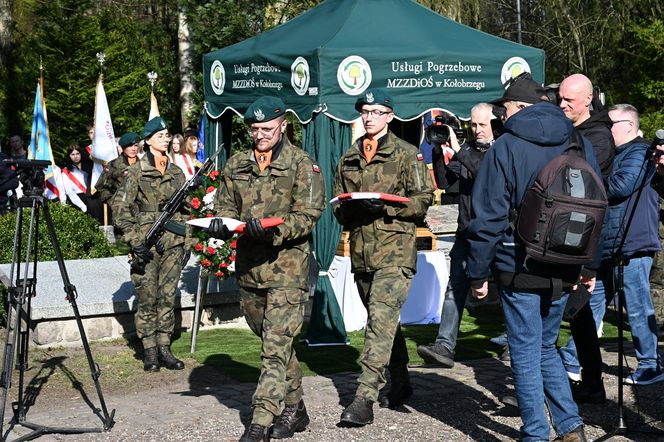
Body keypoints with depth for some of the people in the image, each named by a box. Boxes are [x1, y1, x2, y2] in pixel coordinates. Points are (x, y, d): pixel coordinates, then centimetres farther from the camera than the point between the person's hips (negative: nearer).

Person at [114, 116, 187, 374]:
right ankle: (149, 352, 7)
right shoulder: (136, 171, -3)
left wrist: (187, 239, 14)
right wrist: (134, 240, -13)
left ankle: (164, 348, 13)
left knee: (168, 297, 6)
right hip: (146, 243, -4)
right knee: (147, 299, 0)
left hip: (173, 243, 4)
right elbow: (121, 206, -6)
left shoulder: (176, 172, 12)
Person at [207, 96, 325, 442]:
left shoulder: (301, 164, -4)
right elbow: (226, 206, 16)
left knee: (276, 347, -11)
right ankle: (294, 409, 29)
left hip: (287, 266, -6)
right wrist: (220, 224, -7)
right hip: (248, 267, 6)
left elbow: (308, 215, -11)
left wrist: (274, 228, -27)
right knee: (276, 344, 16)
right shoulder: (236, 165, 11)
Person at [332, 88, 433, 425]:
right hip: (361, 251, 6)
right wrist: (350, 209, -5)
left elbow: (423, 201, -5)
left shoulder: (407, 154, 0)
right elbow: (338, 206, 18)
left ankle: (365, 397, -20)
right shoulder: (349, 159, 16)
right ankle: (400, 383, 32)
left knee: (381, 320, -16)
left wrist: (386, 206, -18)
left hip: (395, 250, -6)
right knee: (385, 321, 17)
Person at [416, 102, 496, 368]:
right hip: (467, 232, 3)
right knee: (455, 287, -7)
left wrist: (457, 150, -23)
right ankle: (445, 346, -13)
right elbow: (443, 181, 3)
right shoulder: (466, 150, 11)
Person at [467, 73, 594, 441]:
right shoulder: (580, 145, 7)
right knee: (546, 347, 19)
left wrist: (478, 273, -4)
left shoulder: (504, 148, -9)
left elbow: (487, 217, -11)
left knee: (525, 354, 4)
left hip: (519, 270, -5)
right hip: (565, 271, 5)